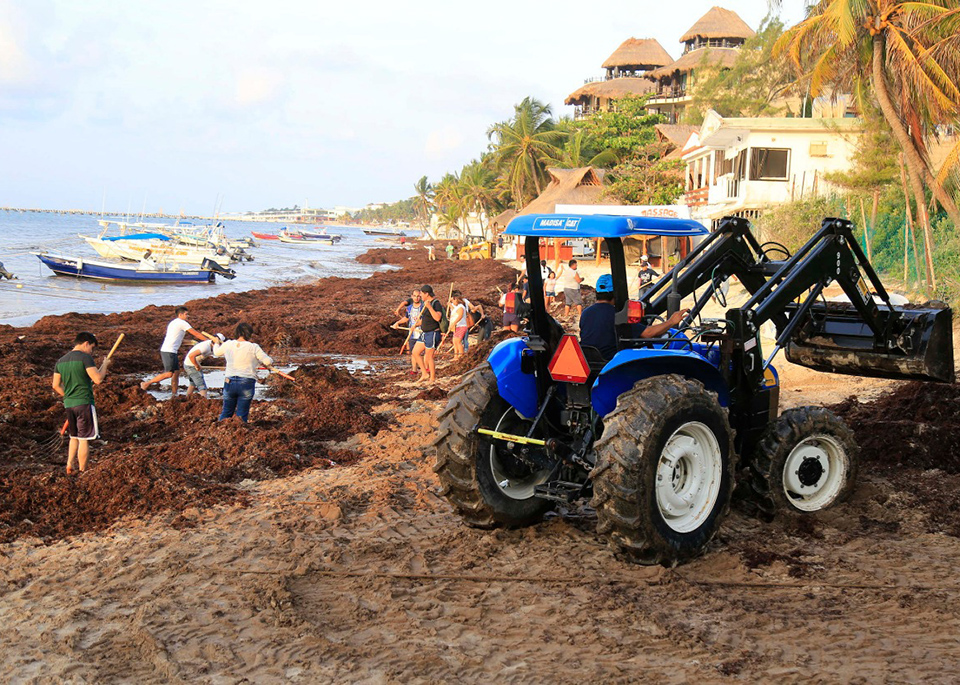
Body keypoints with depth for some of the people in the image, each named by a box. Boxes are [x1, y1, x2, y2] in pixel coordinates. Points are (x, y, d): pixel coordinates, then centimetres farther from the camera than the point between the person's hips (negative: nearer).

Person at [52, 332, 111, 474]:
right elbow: (98, 379, -17)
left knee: (74, 437, 21)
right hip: (84, 403, -7)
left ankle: (69, 467, 18)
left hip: (68, 404, 7)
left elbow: (56, 385, 12)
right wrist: (104, 365, -1)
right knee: (84, 439, 0)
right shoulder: (85, 357, -10)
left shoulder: (61, 361, 11)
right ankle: (82, 472, 4)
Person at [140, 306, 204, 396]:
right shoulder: (182, 323, -7)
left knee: (176, 372, 8)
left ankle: (174, 394, 9)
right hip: (169, 351, -10)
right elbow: (195, 333, -5)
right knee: (169, 373, -12)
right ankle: (146, 384, -6)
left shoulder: (172, 323, 21)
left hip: (171, 351, 10)